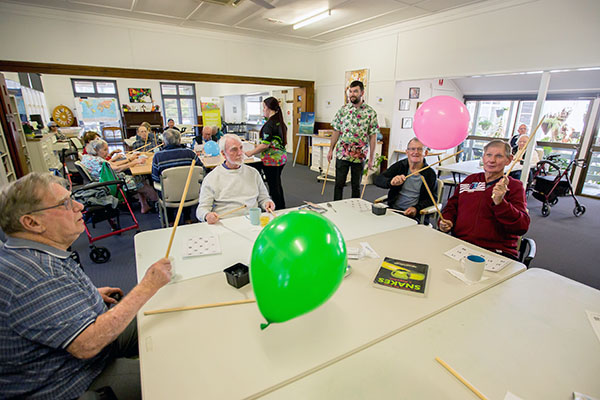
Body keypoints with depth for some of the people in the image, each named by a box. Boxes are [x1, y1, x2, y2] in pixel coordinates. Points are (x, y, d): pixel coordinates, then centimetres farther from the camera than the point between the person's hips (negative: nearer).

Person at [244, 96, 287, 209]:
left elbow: (265, 145, -21)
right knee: (277, 184, 20)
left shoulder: (269, 124, -16)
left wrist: (250, 153, -13)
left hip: (271, 159, -9)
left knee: (273, 186, 0)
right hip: (282, 157, 9)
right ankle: (282, 208, 30)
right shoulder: (280, 122, 11)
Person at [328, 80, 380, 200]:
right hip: (342, 154, 1)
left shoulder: (370, 113, -2)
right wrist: (331, 150, 5)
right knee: (339, 184, 7)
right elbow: (336, 131, 9)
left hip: (359, 156, -1)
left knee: (356, 185, 10)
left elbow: (373, 136, -2)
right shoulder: (342, 110, 4)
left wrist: (371, 158, -4)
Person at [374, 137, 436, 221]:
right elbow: (378, 179, -5)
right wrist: (391, 182, -27)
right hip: (392, 210, 2)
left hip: (413, 215, -2)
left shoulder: (430, 174, 2)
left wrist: (416, 208, -16)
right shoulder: (399, 165, 5)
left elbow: (430, 199, 4)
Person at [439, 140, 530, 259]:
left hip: (496, 252, -3)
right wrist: (445, 221, 5)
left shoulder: (515, 186, 8)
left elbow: (522, 227, -5)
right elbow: (451, 206, 26)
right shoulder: (470, 179, 20)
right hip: (458, 245, 3)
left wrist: (500, 203, -20)